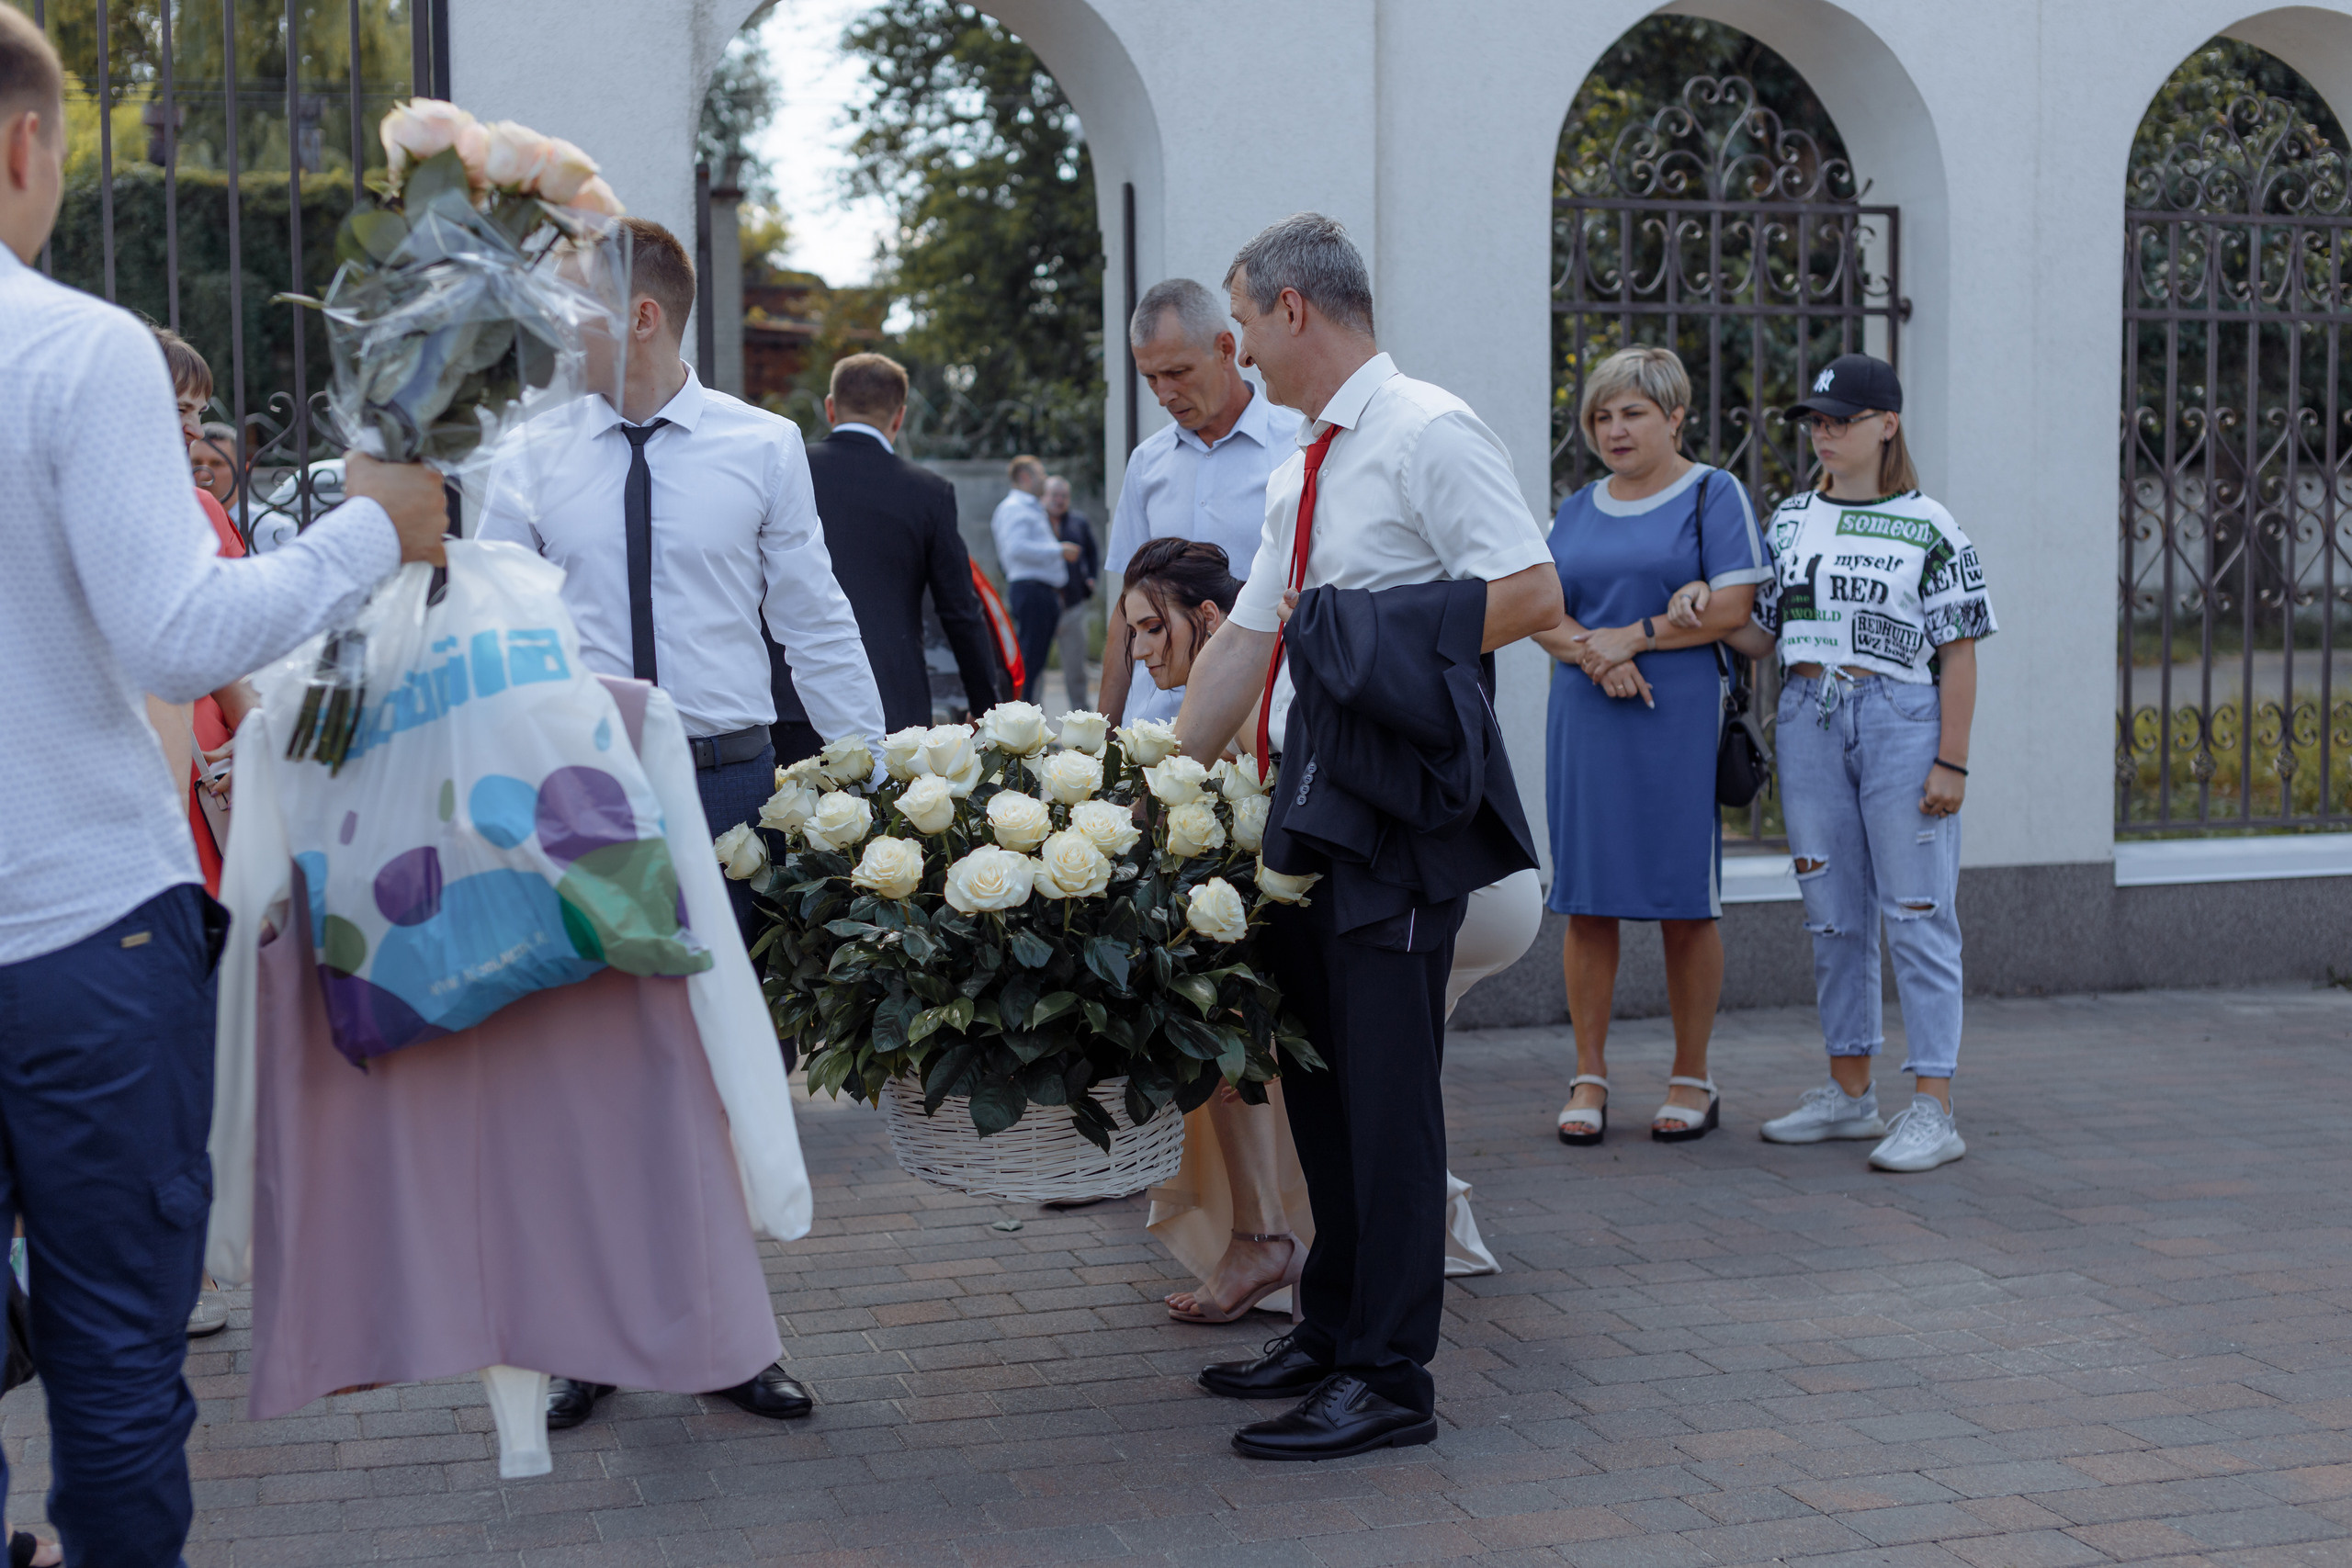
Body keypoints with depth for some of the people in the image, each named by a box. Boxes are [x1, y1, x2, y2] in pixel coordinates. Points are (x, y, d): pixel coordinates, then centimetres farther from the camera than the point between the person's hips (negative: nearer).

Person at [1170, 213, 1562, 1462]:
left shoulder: (1428, 433, -11)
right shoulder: (1301, 467, 17)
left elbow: (1533, 591, -18)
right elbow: (1247, 636, 18)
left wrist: (1390, 646, -16)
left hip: (1401, 806, -9)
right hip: (1310, 800, 9)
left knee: (1383, 1082, -5)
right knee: (1314, 1071, 16)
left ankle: (1388, 1378, 4)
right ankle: (1332, 1330, 30)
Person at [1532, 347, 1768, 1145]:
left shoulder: (1713, 495, 3)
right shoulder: (1575, 512, 16)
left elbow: (1731, 606, -7)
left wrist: (1631, 638, -10)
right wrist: (1591, 653, -11)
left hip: (1682, 719, -4)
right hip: (1586, 720, 4)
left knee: (1687, 904, 0)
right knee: (1584, 900, 2)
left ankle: (1691, 1080, 10)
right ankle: (1589, 1078, 10)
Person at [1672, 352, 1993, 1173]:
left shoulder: (1929, 528, -3)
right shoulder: (1791, 519, 12)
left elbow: (1958, 654, -5)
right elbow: (1761, 635, 14)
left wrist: (1951, 763, -10)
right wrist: (1703, 602, -5)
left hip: (1900, 720, -5)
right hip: (1809, 716, 6)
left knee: (1916, 914, -4)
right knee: (1832, 914, 11)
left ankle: (1932, 1106, -1)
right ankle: (1850, 1091, 21)